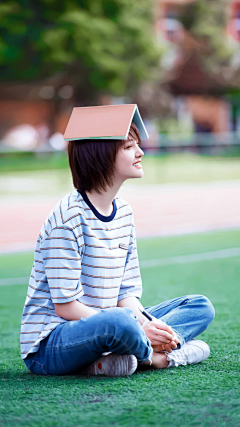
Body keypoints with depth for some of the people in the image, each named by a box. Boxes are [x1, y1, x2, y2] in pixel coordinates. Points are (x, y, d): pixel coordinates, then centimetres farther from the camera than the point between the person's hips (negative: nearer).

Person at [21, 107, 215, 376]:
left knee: (200, 307, 5)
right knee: (119, 321, -41)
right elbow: (65, 306, -19)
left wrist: (146, 323, -14)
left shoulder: (124, 213, 9)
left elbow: (127, 293, 8)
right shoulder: (69, 217, -17)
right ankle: (151, 355, -6)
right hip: (50, 344, -9)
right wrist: (139, 331, -22)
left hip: (97, 329, 9)